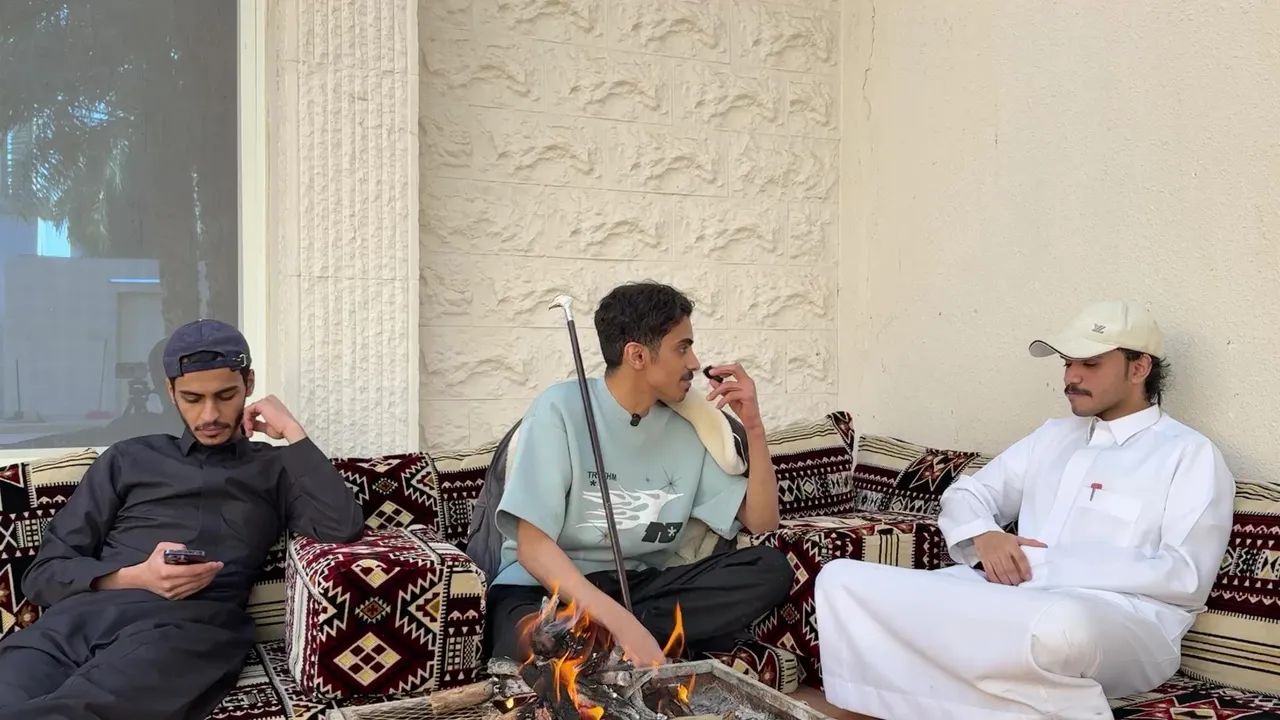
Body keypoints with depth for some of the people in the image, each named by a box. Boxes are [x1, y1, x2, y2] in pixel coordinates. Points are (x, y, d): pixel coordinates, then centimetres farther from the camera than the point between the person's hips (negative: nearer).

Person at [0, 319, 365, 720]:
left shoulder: (274, 468, 20)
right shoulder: (127, 459, 24)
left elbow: (343, 527, -1)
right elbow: (45, 572, 18)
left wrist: (291, 431, 5)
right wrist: (135, 577, -3)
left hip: (193, 624, -2)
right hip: (85, 613, 2)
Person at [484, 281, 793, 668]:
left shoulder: (684, 431, 6)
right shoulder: (561, 409, -12)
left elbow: (760, 520, 10)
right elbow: (532, 546, -19)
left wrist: (753, 425, -4)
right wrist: (621, 623, -31)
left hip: (638, 585, 7)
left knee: (770, 568, -17)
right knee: (534, 649, -43)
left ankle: (602, 643, -21)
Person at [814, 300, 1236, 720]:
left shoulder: (1190, 454, 5)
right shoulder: (1054, 435, 24)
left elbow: (1186, 578, -7)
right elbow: (966, 494, 23)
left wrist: (1045, 565, -13)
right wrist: (984, 536, -3)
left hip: (1120, 620, -6)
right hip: (1008, 598, 6)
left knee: (1062, 627, -45)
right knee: (843, 579, -14)